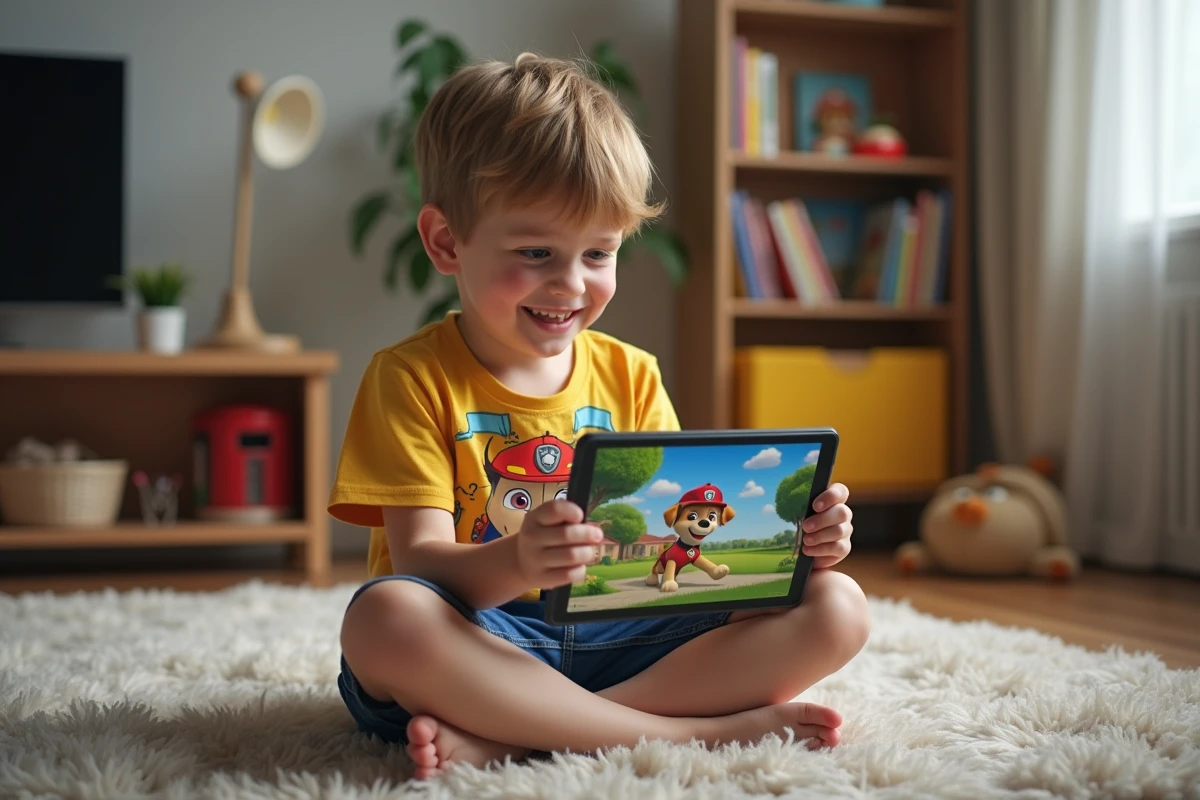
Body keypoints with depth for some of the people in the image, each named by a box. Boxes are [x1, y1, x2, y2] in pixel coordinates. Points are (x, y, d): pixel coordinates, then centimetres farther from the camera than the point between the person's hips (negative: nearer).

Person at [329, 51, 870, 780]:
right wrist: (516, 564, -36)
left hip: (616, 639, 5)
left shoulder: (630, 377, 11)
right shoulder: (413, 379, -3)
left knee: (838, 609, -13)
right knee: (384, 617, -37)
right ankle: (690, 731, -27)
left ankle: (511, 736, -26)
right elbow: (419, 563, -14)